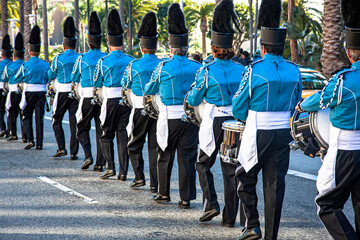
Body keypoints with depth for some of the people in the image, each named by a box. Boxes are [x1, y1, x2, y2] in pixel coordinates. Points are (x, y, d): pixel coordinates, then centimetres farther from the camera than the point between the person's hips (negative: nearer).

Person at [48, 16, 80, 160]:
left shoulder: (58, 58, -7)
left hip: (62, 93, -2)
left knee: (57, 121, 12)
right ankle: (74, 152, 2)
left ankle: (61, 148, 1)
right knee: (74, 122, 4)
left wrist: (51, 70, 22)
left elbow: (51, 76, 2)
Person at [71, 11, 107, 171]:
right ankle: (100, 163, 4)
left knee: (82, 128, 12)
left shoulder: (82, 58, -4)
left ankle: (88, 156, -7)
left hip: (88, 98, -2)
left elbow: (74, 78, 6)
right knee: (101, 130, 6)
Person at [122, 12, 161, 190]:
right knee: (155, 146, 6)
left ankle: (139, 177, 3)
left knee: (134, 145, 13)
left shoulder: (134, 65, -7)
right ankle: (155, 184, 5)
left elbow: (125, 87, 6)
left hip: (140, 110, -2)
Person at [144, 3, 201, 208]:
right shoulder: (197, 68, -2)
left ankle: (164, 193, 23)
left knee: (165, 156, 14)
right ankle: (187, 197, 4)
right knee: (188, 157, 4)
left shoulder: (163, 67, -8)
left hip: (169, 118, -2)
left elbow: (149, 90, 6)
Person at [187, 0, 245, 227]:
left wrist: (194, 89, 17)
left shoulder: (206, 71, -11)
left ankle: (211, 204, 1)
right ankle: (230, 216, 9)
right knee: (231, 168, 8)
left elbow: (193, 101, -1)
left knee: (204, 164, 15)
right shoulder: (241, 69, -1)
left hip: (213, 123, -3)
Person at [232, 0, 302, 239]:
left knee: (246, 178, 13)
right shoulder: (294, 71, 2)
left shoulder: (254, 70, -12)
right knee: (275, 183, 8)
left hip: (257, 135, -4)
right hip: (283, 133, 4)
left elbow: (238, 109, -5)